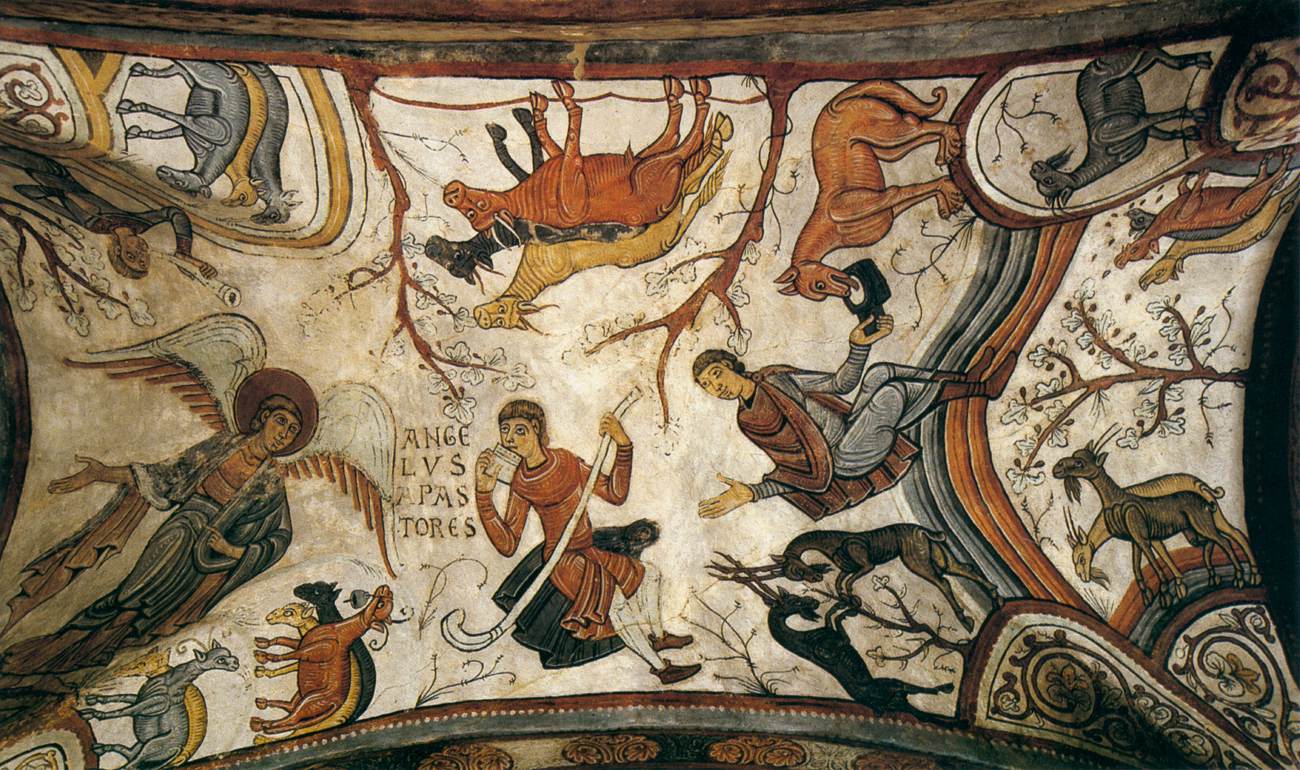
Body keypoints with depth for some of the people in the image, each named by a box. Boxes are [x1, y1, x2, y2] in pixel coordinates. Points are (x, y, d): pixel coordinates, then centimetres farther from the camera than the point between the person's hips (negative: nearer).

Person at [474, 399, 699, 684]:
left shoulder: (565, 460, -3)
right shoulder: (521, 484, -13)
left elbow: (615, 494, -1)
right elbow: (507, 545, -19)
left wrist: (623, 445, -11)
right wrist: (484, 493, -26)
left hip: (588, 553, 7)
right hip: (562, 561, -6)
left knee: (648, 574, 15)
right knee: (616, 601, -24)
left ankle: (658, 636, 32)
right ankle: (660, 667, -9)